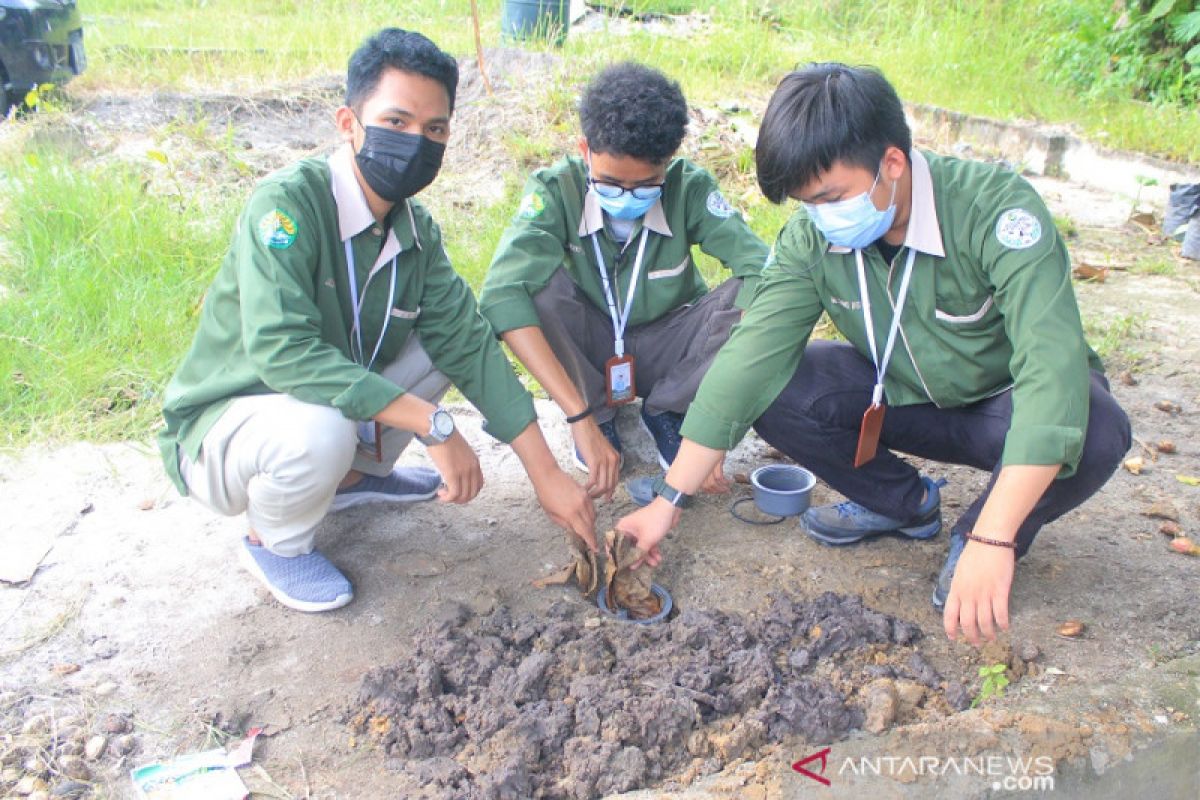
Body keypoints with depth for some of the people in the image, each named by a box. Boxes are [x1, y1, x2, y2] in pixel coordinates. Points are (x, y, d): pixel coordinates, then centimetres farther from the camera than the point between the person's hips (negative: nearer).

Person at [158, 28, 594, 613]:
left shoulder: (416, 230, -7)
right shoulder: (287, 203, -27)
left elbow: (469, 343, -11)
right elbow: (280, 350, -38)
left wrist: (547, 474, -16)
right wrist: (434, 425, -38)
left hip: (327, 408, 6)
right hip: (218, 429, -6)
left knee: (449, 326, -4)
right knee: (321, 428, -38)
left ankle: (353, 477, 12)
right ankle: (272, 542, -3)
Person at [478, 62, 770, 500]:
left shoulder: (689, 187, -20)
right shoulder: (556, 191, -24)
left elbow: (762, 268, -30)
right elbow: (502, 294, -38)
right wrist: (581, 419, -45)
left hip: (666, 348, 1)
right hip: (586, 353, -1)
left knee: (752, 296, -26)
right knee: (537, 279, -31)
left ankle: (665, 411, -2)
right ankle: (599, 410, -5)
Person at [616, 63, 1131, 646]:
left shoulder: (995, 207, -32)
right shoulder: (811, 237, -18)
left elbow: (1052, 366, -42)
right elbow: (750, 358, -22)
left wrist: (993, 542, -50)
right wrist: (669, 499, -25)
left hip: (1004, 402, -3)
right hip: (902, 396, 4)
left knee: (1096, 433, -36)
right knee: (769, 388, -19)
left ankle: (981, 529, -3)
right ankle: (905, 504, 6)